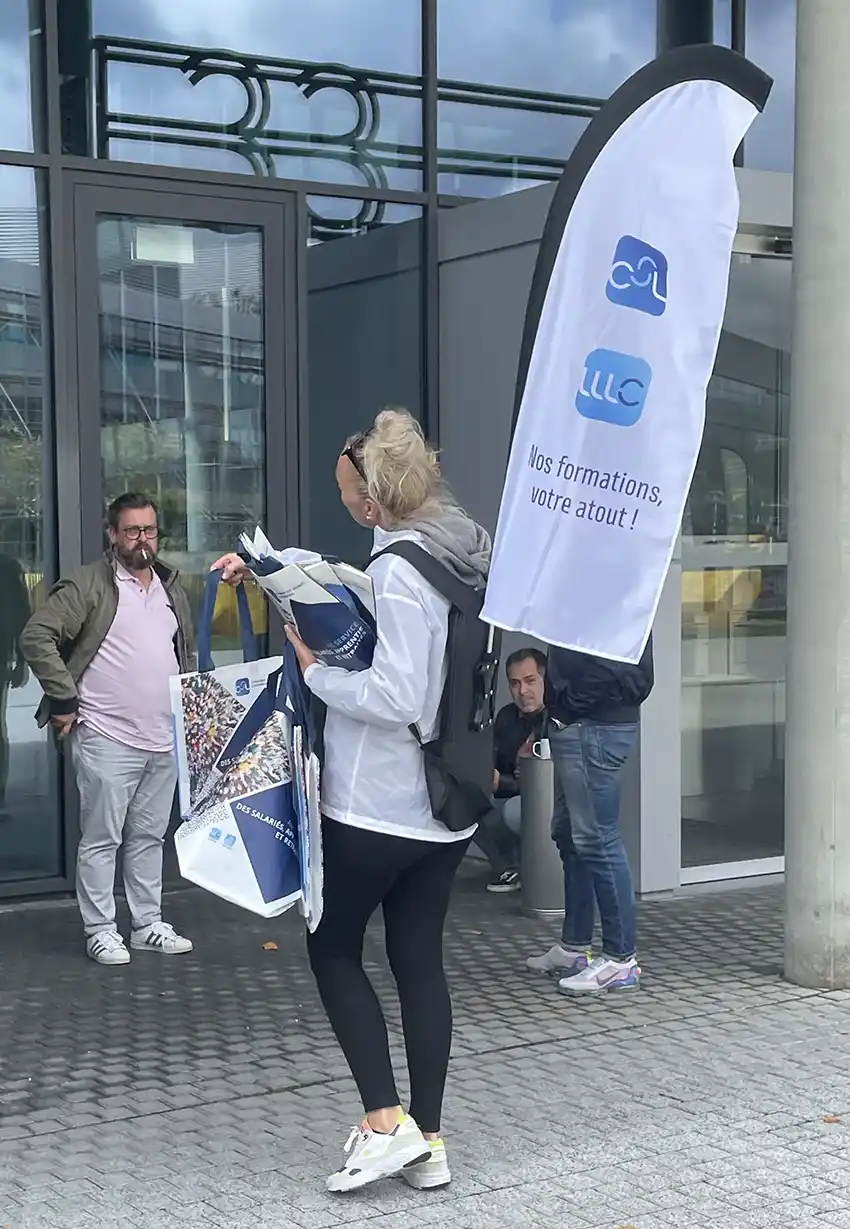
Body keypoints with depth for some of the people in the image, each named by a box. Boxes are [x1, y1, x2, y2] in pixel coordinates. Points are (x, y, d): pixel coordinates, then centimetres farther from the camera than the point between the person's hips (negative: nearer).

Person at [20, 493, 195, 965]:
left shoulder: (173, 588, 13)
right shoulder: (88, 585, -9)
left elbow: (187, 651, 26)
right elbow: (36, 637, -15)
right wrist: (66, 700, -16)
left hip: (165, 741, 6)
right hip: (108, 739, -6)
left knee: (150, 838, 14)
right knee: (102, 840, 1)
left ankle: (149, 925, 24)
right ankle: (101, 932, 11)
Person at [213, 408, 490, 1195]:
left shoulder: (401, 571, -20)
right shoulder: (456, 552, 9)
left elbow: (395, 697, -26)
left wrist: (314, 669, -13)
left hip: (376, 806, -8)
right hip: (444, 804, 8)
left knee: (334, 949, 10)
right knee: (421, 960, 12)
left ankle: (385, 1123, 6)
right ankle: (428, 1142, 17)